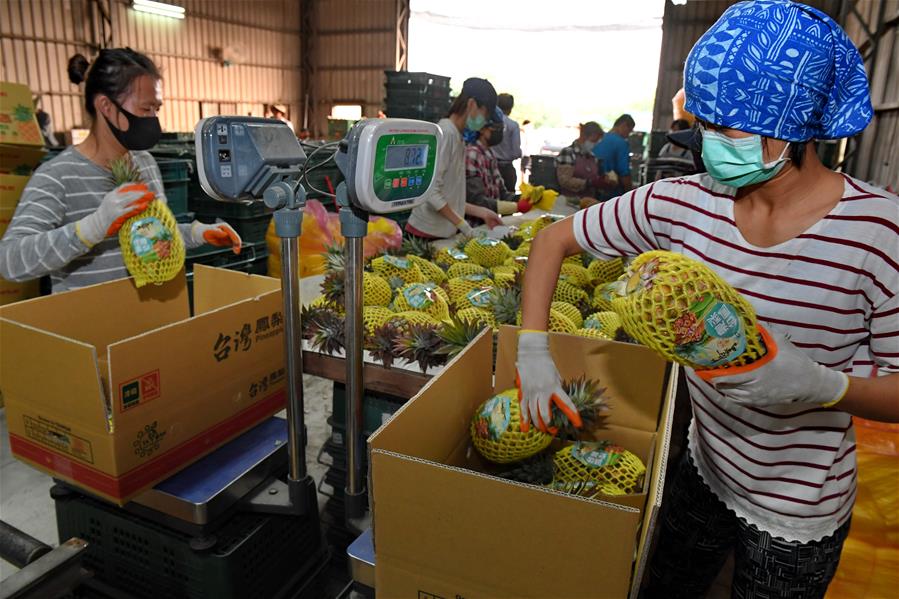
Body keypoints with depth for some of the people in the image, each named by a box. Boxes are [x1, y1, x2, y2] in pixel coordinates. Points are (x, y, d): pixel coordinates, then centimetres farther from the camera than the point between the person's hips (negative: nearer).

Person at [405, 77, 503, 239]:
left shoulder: (456, 136, 14)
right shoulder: (445, 133, -12)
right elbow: (431, 192, -19)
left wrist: (482, 212, 13)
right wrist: (463, 225, -16)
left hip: (443, 232, 8)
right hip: (427, 233, -8)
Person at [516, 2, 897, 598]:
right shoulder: (682, 203, -15)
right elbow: (554, 239, -8)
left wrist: (821, 385, -35)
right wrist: (534, 350, -15)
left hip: (798, 514, -3)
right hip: (704, 470, 4)